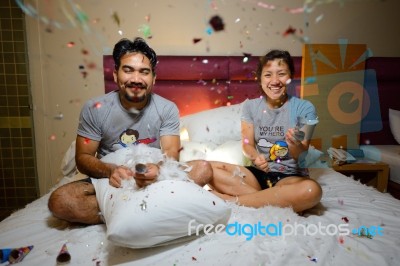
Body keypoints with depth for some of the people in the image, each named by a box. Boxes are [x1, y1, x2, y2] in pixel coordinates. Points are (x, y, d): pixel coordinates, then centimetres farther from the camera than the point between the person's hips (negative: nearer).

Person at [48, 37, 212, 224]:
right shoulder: (94, 109, -8)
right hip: (109, 180, 1)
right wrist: (110, 170, -28)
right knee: (59, 201, -26)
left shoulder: (167, 109, -7)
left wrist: (157, 169, -39)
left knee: (203, 169, -21)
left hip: (155, 179, 1)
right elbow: (83, 158, -5)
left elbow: (171, 153, -14)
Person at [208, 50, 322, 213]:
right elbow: (247, 144, 2)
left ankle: (232, 200, -26)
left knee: (311, 190, -37)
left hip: (290, 176, -2)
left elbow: (301, 154, -9)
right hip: (257, 173, 2)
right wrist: (255, 157, -22)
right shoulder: (250, 106, 4)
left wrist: (295, 144, -34)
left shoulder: (304, 108, -4)